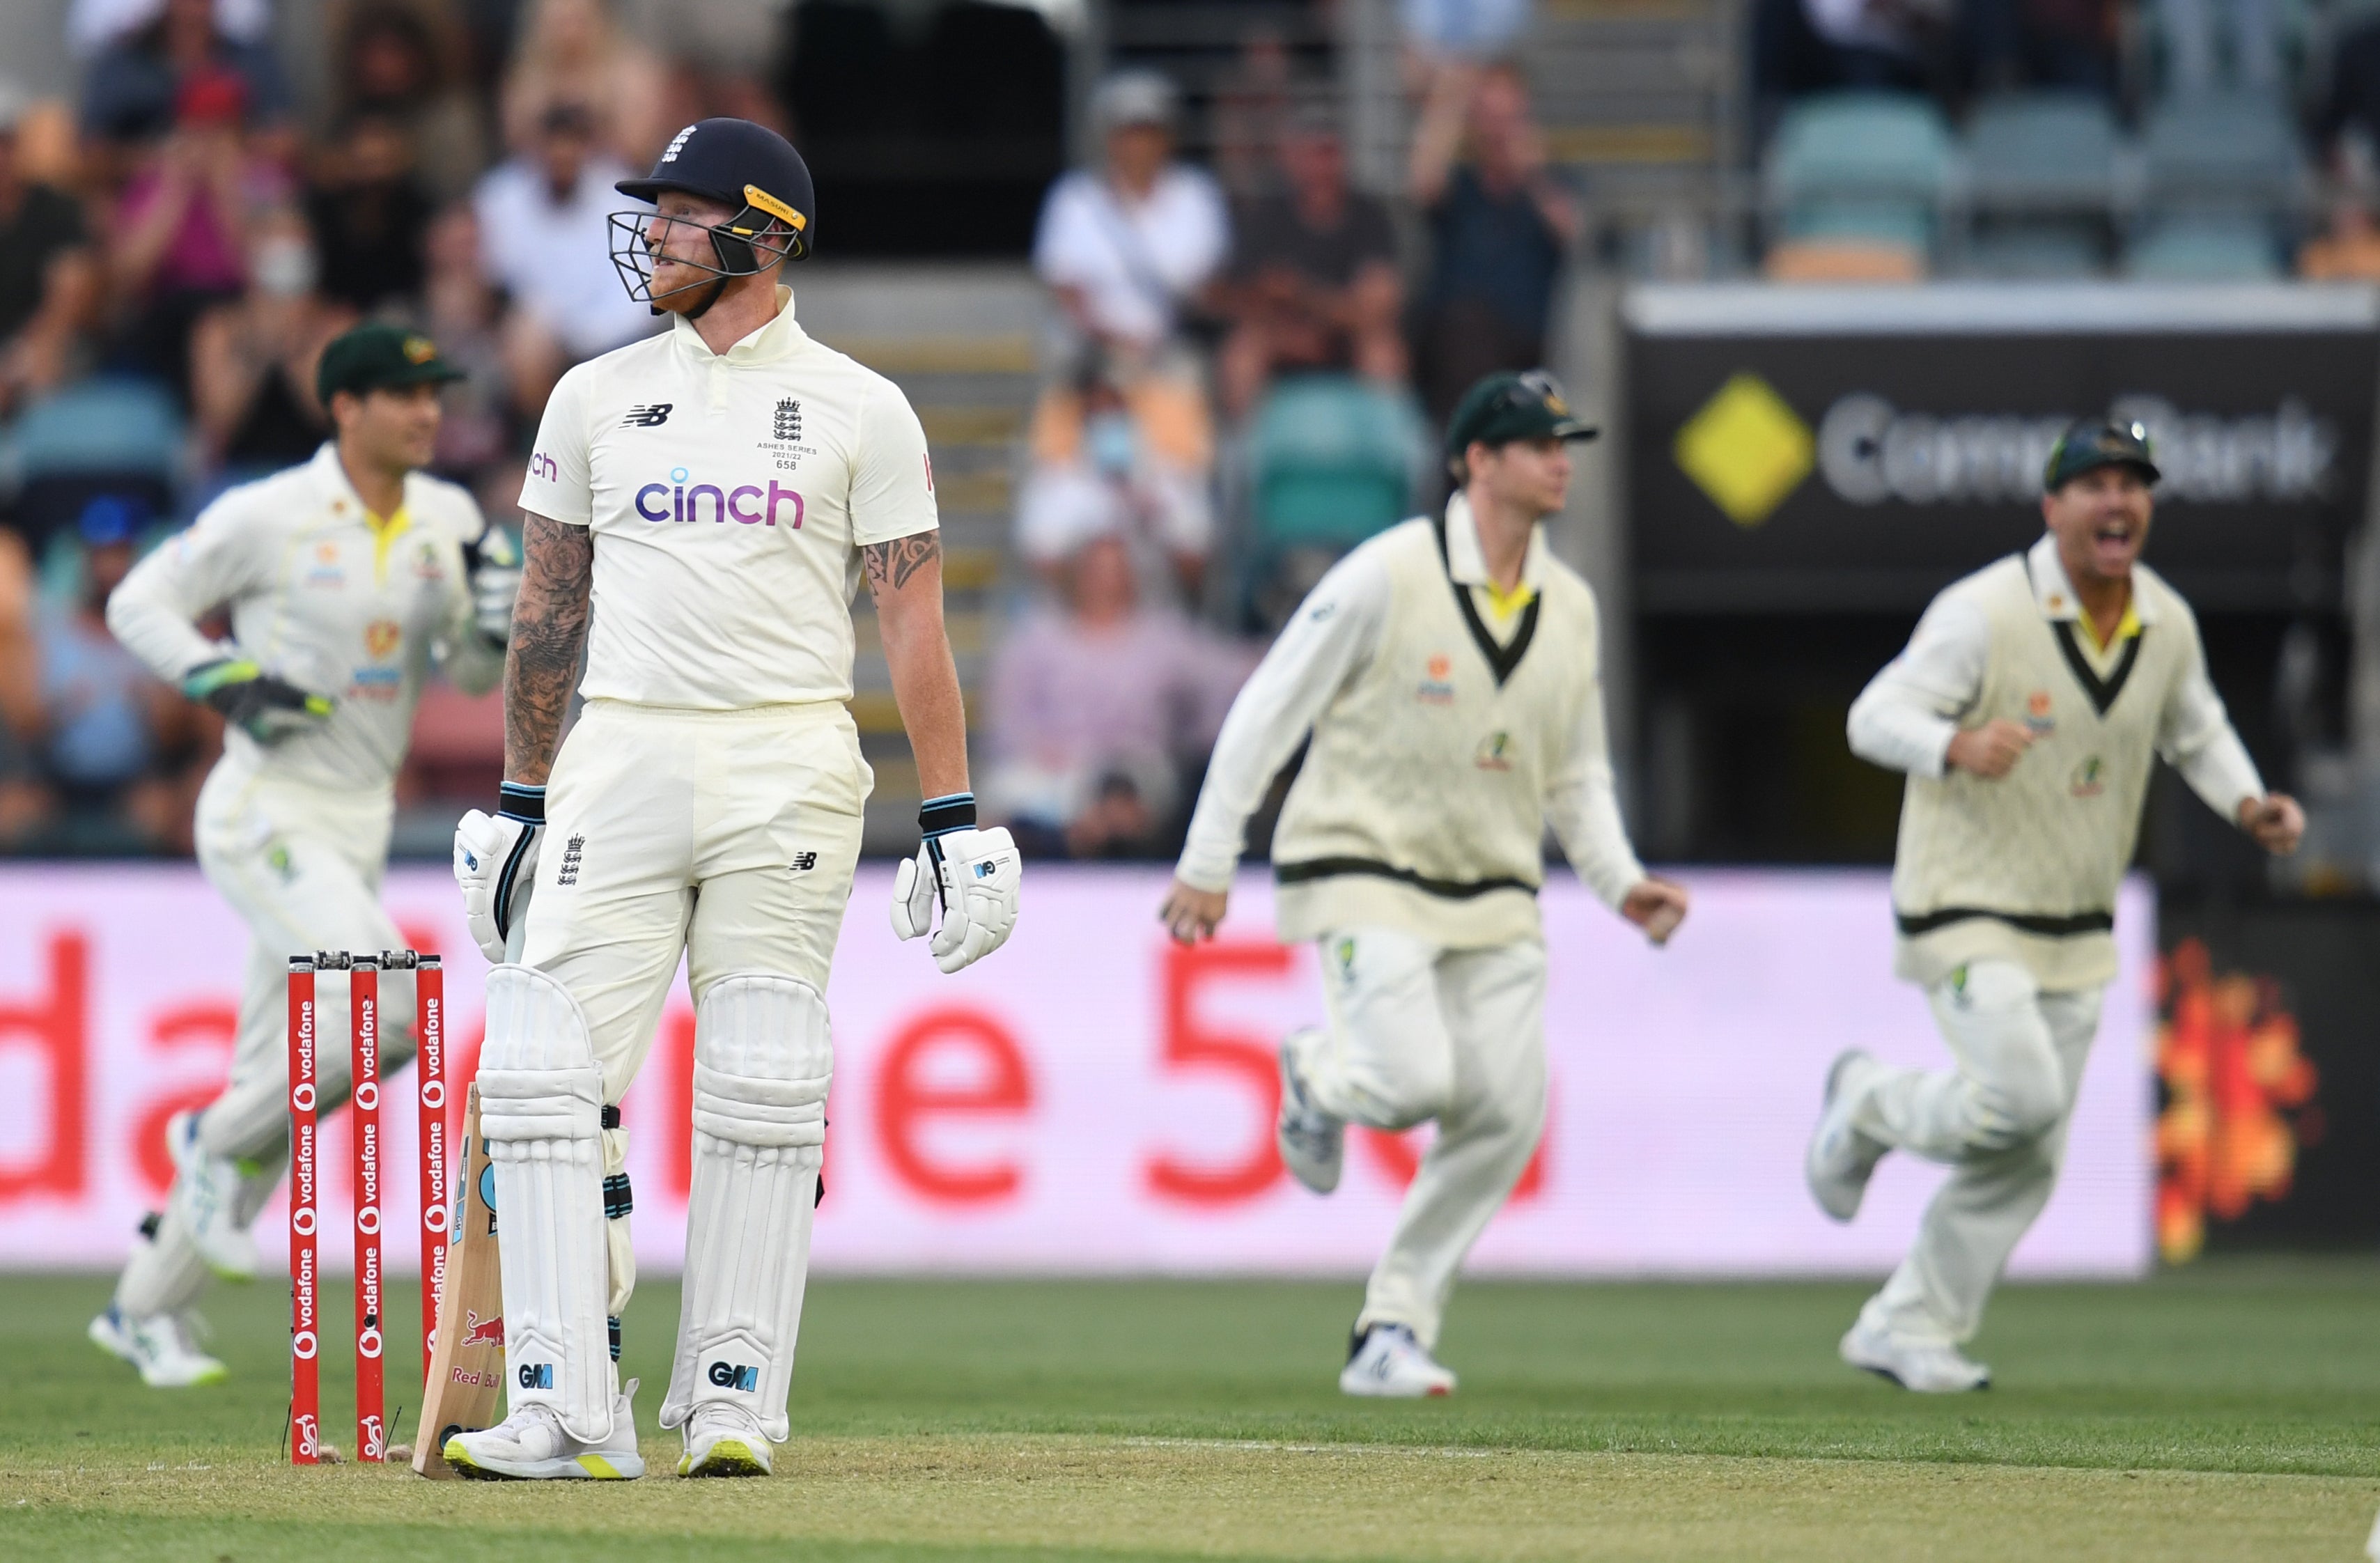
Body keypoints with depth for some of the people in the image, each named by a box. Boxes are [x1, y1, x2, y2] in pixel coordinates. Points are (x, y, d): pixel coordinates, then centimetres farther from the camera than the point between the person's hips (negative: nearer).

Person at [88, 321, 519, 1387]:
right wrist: (227, 684, -18)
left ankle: (144, 1307, 20)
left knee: (275, 1076, 9)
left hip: (361, 824, 7)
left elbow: (474, 673, 14)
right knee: (385, 1010, -25)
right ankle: (220, 1142, 0)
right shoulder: (269, 516, -11)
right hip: (265, 812, -7)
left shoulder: (446, 521, 6)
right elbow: (137, 604, -3)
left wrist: (496, 612, -8)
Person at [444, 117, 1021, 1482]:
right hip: (621, 757, 2)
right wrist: (518, 802, 14)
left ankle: (733, 1401, 7)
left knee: (762, 1092, -1)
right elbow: (551, 612, 16)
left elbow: (915, 622, 1)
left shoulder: (861, 411, 3)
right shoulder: (596, 399, 11)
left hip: (789, 768, -2)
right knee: (547, 1071, -9)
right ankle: (571, 1411, -10)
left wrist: (955, 817, -5)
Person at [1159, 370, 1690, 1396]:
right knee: (1415, 1079, -23)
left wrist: (1621, 883, 3)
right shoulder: (1389, 575, -11)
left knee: (1507, 1110, -5)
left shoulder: (1570, 607, 8)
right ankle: (1317, 1079, 15)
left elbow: (1576, 775, 19)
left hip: (1494, 893, 6)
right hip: (1364, 876, -6)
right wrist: (1207, 864, -10)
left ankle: (1394, 1329, 8)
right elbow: (1268, 712, -8)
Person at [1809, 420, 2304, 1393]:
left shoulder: (2167, 625, 2)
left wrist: (2247, 804, -1)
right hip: (1968, 910, -7)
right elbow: (1875, 717, -19)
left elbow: (2196, 733, 19)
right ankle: (1872, 1106, 7)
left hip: (2077, 932, 7)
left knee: (2030, 1162, 7)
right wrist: (1959, 745, -40)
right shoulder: (1984, 612, -17)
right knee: (2024, 1094, -23)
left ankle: (1908, 1331, 21)